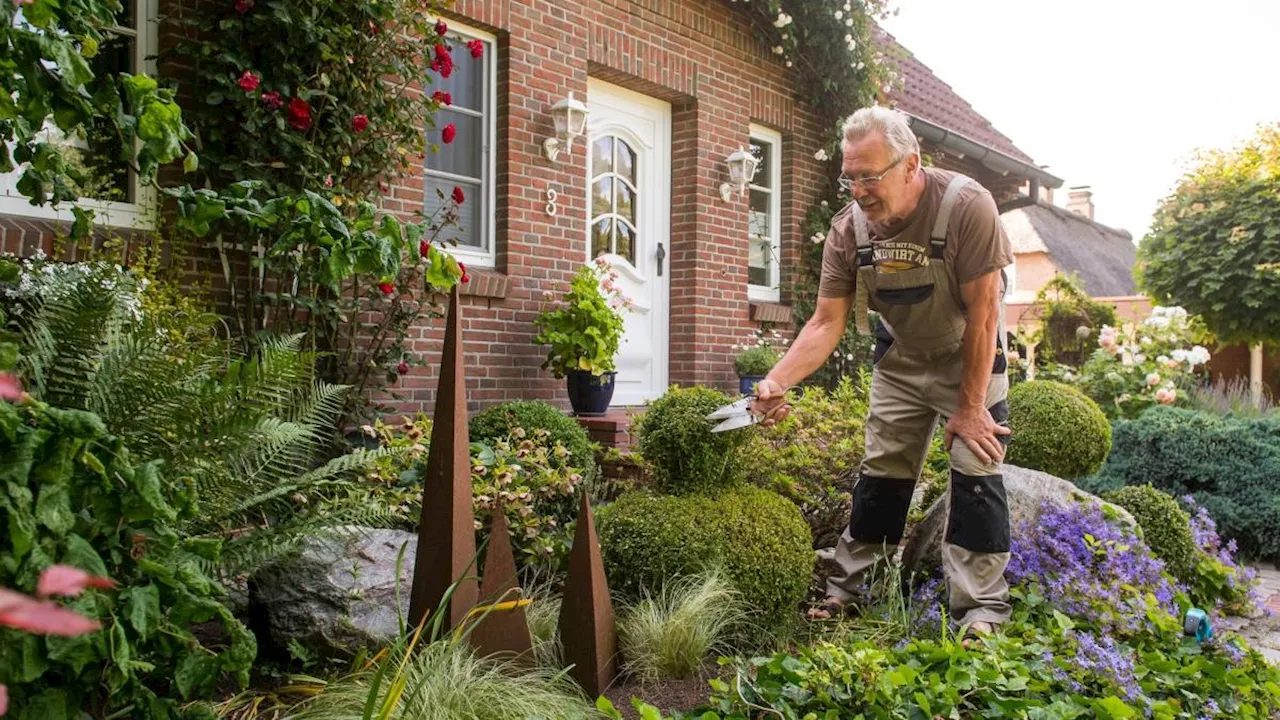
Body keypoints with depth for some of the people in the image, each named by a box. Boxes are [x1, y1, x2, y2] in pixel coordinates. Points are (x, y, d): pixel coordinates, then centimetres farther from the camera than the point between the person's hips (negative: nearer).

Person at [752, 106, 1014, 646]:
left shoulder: (966, 205, -29)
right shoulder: (849, 226, -18)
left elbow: (984, 310, -25)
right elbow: (826, 323, -16)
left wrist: (970, 407, -21)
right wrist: (777, 382, -30)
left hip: (970, 356, -3)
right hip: (900, 359, 3)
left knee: (976, 474, -10)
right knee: (879, 474, 6)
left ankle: (980, 614, 1)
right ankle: (845, 592, 18)